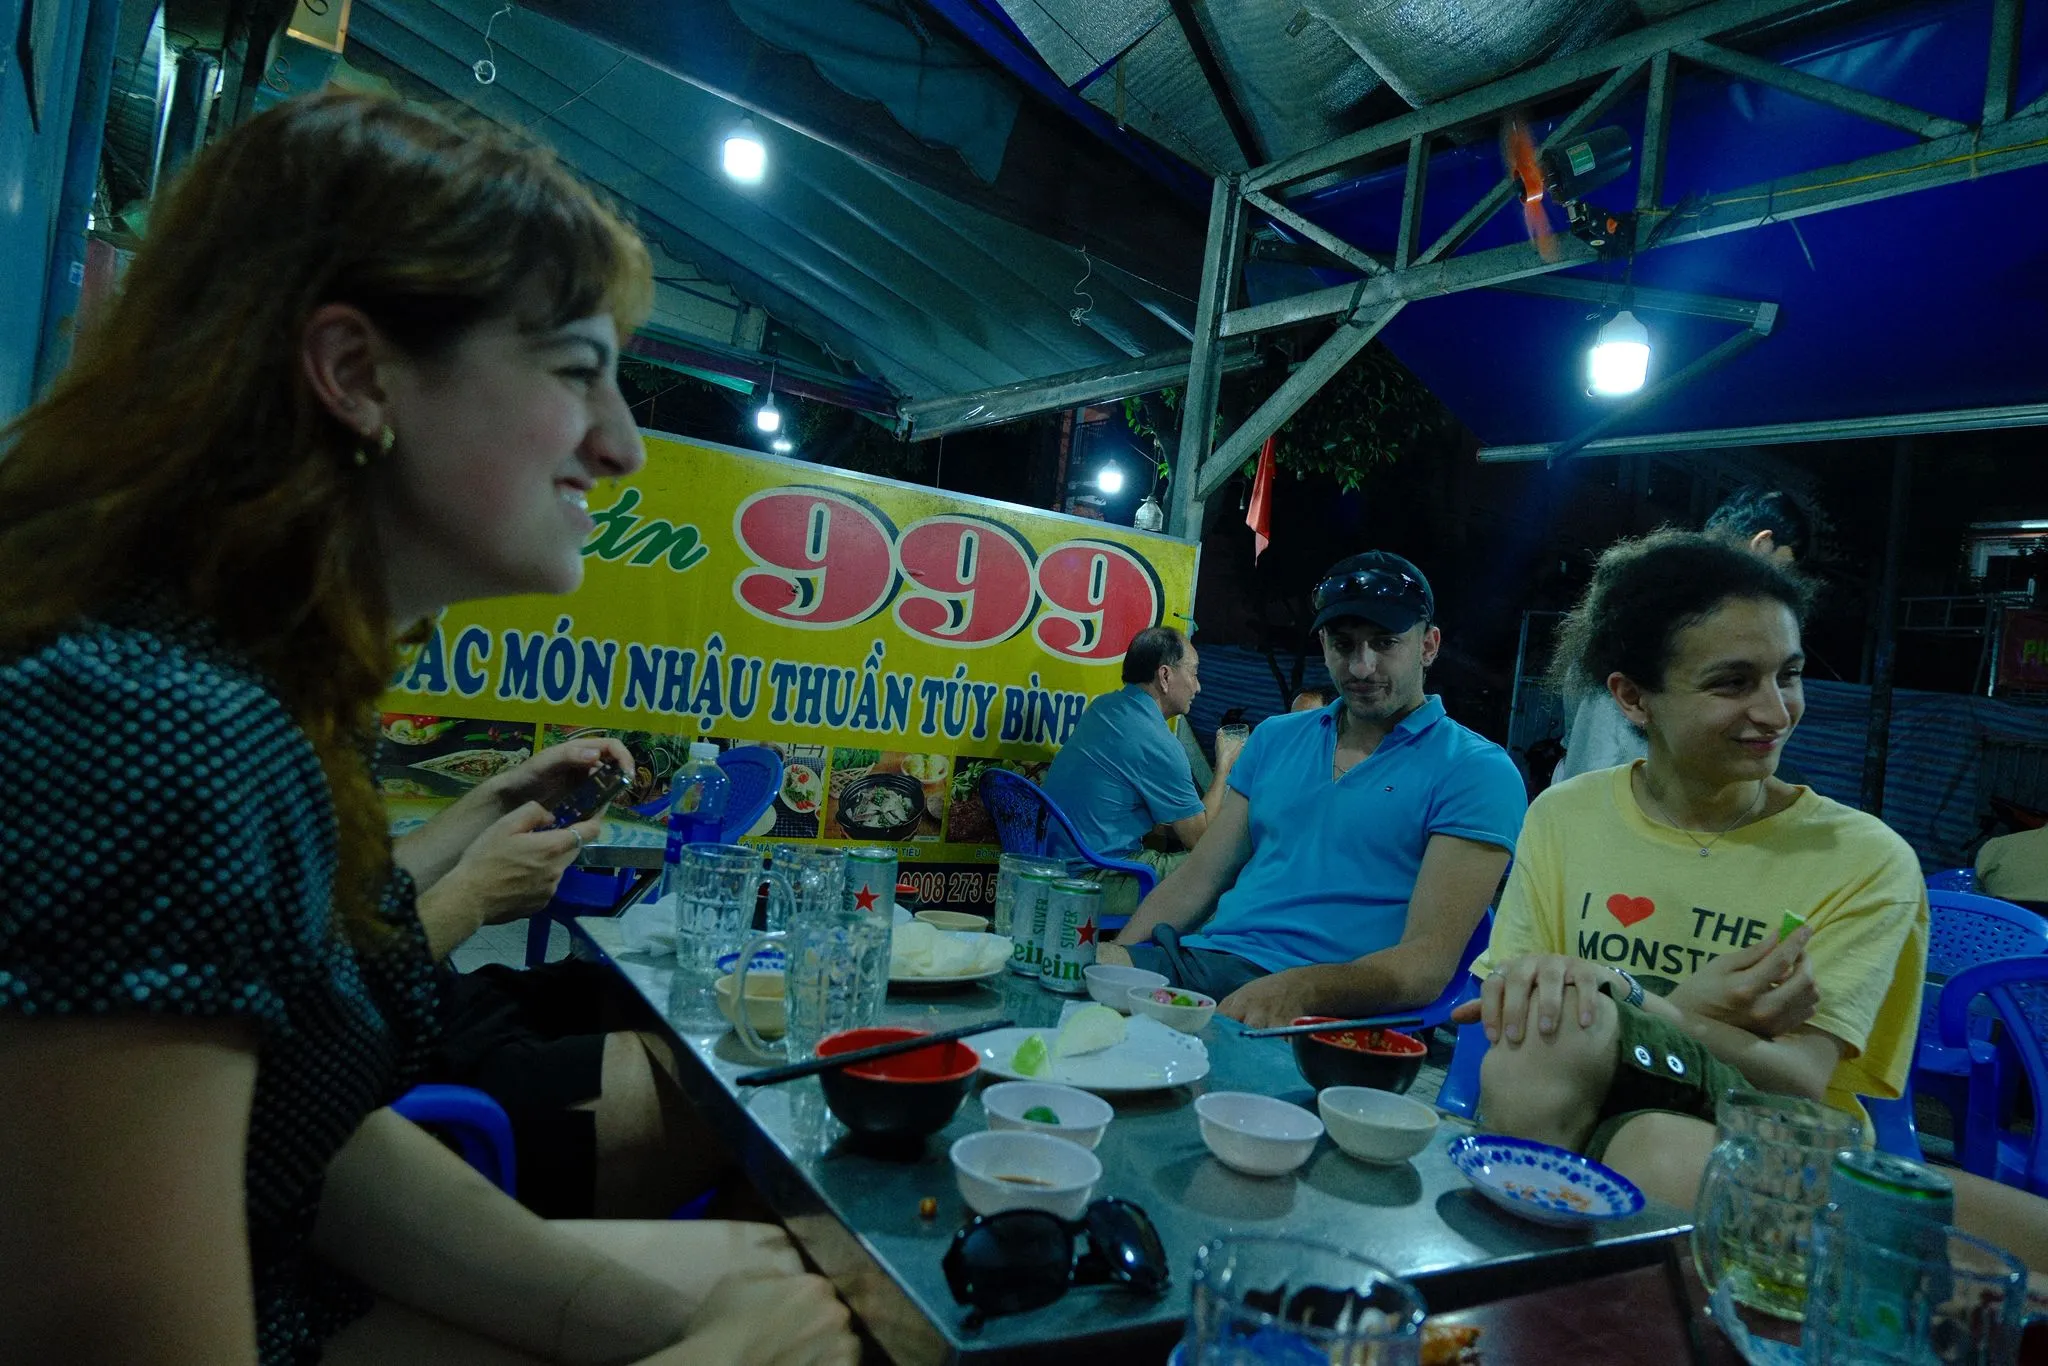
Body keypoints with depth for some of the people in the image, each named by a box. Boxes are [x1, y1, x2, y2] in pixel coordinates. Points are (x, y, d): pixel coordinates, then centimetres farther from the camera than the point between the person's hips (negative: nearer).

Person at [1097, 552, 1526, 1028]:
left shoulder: (1475, 772, -1)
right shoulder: (1274, 738, 19)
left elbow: (1428, 963, -11)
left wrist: (1298, 989, -29)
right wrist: (1118, 951, -2)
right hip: (1197, 958, 6)